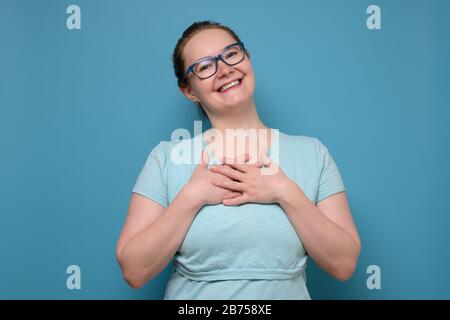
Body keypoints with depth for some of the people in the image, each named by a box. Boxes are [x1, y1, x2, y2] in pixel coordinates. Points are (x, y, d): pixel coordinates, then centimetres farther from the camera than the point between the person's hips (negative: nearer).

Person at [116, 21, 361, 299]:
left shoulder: (313, 153, -8)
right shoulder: (166, 158, -10)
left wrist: (287, 192, -22)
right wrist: (193, 196, -23)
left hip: (288, 291, 1)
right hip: (191, 294, 0)